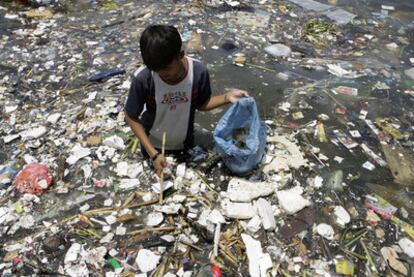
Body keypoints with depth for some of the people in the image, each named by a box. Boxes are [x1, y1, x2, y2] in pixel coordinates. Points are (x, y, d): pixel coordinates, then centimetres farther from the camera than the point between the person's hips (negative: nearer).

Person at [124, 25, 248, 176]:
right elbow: (131, 117, -19)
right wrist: (153, 153, -23)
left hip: (184, 143, 1)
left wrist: (226, 97, -25)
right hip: (153, 145, -1)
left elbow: (201, 104, -8)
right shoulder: (143, 78, -33)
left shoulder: (199, 72, -28)